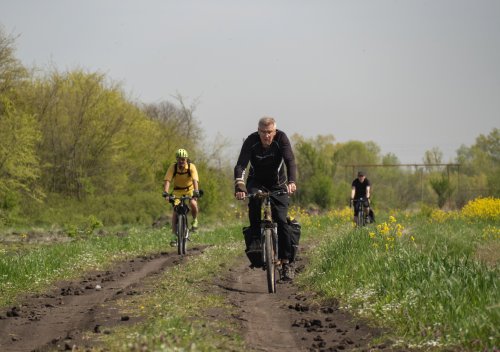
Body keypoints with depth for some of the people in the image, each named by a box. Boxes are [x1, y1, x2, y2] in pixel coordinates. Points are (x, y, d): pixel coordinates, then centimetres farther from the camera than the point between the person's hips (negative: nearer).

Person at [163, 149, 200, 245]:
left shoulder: (191, 167, -25)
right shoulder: (173, 167, -22)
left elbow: (195, 180, -35)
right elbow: (167, 181, -30)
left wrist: (196, 192, -51)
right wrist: (166, 193, -45)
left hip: (190, 189, -1)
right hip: (178, 190, 1)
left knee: (193, 204, -29)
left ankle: (195, 220, 2)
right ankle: (174, 235, -7)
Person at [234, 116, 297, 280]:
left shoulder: (281, 138, -22)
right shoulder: (251, 141, -21)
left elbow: (290, 161, -31)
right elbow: (240, 165, -30)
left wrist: (291, 181, -50)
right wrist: (239, 186, -47)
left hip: (278, 184, 0)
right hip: (257, 182, 0)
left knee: (281, 220, -14)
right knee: (253, 200, -34)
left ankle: (286, 262, -9)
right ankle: (255, 239, -18)